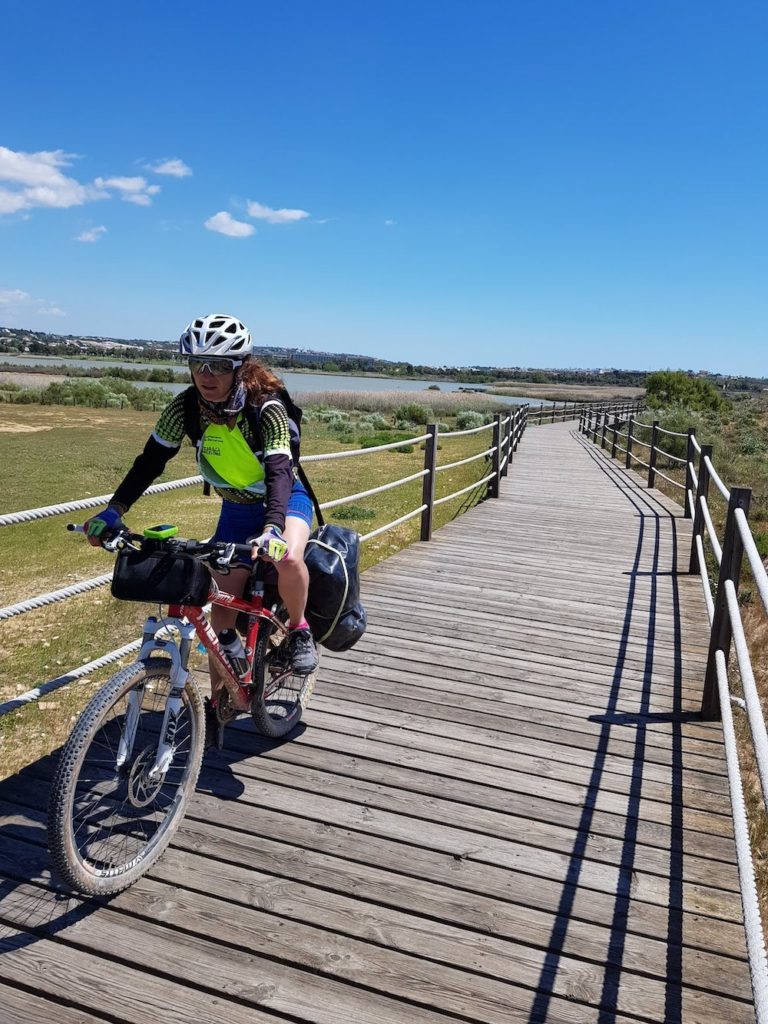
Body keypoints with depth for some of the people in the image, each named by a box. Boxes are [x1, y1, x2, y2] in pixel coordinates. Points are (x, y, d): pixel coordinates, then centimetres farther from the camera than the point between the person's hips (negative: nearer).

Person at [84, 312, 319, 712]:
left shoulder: (266, 409, -30)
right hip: (236, 509, 4)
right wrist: (114, 510, -26)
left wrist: (272, 528, -57)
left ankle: (299, 630, -6)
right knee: (223, 607, 3)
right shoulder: (186, 406, -19)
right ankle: (218, 698, 22)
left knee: (287, 558, -36)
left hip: (284, 499, -4)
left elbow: (279, 471, -41)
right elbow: (151, 461, -14)